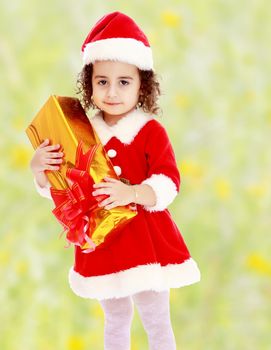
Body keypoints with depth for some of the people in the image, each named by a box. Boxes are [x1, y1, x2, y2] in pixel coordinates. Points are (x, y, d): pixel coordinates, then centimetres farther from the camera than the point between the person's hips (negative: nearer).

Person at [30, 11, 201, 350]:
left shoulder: (151, 131, -10)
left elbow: (167, 183, -19)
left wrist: (132, 193, -36)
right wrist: (38, 167, -15)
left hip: (147, 242, -3)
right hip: (102, 242, 3)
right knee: (115, 322, 21)